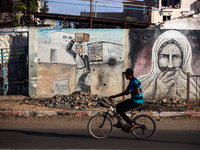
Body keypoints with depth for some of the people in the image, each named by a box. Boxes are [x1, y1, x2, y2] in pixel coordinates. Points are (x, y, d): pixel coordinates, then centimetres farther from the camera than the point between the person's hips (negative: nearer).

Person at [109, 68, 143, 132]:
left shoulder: (135, 81, -16)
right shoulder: (131, 82, 15)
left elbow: (138, 91, -27)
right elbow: (125, 92, 20)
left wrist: (129, 92, -14)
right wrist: (114, 96, 18)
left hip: (137, 102, -10)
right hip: (133, 100, 10)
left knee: (121, 111, -14)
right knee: (118, 106, 12)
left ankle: (131, 124, -7)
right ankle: (119, 123, 18)